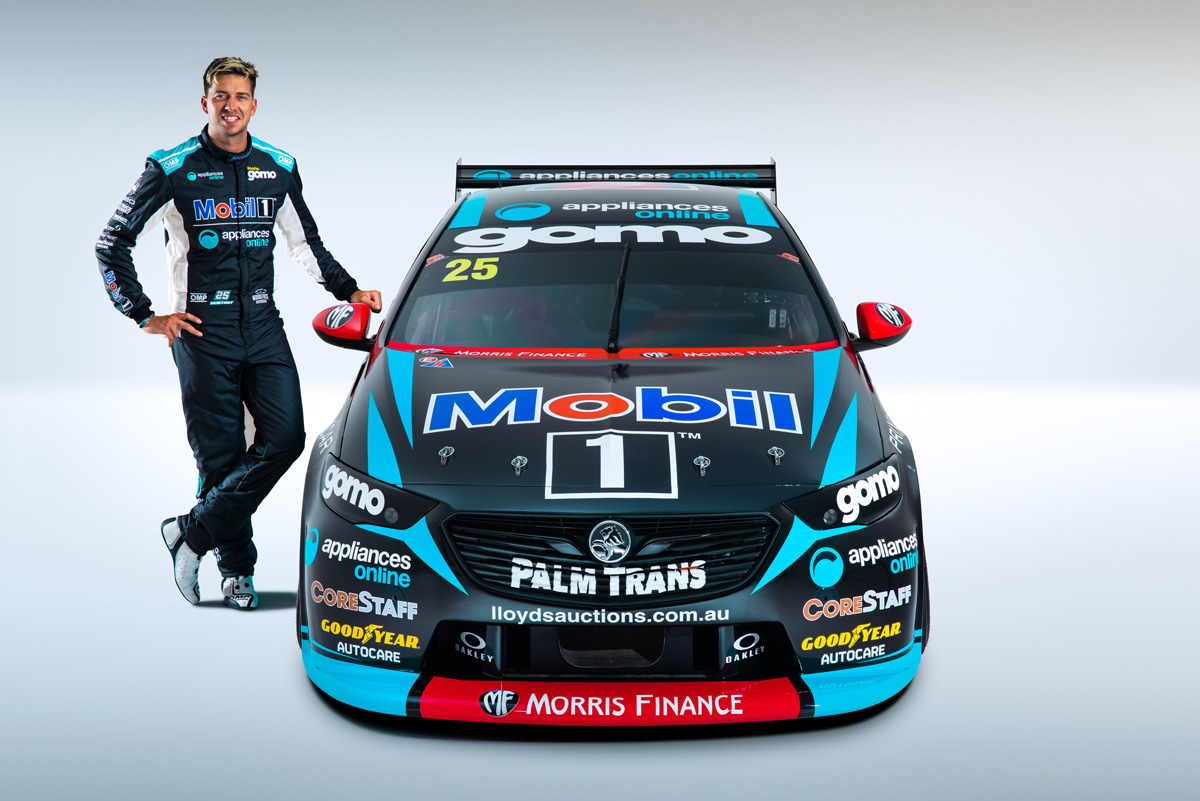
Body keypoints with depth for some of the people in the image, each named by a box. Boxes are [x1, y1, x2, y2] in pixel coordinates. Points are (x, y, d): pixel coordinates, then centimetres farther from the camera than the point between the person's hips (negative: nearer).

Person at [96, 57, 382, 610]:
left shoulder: (279, 169, 11)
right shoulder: (173, 170, -1)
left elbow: (305, 243, 25)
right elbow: (112, 243, 3)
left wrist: (347, 291, 15)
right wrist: (145, 316, -2)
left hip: (263, 326, 4)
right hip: (202, 331, -3)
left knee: (285, 438, -10)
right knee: (220, 455, -1)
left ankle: (192, 532, 2)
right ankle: (237, 568, 14)